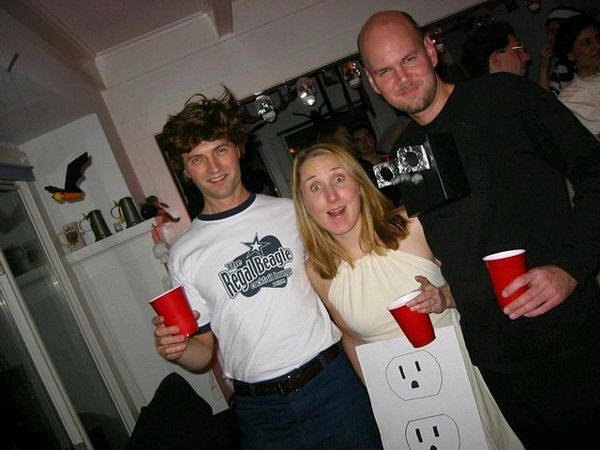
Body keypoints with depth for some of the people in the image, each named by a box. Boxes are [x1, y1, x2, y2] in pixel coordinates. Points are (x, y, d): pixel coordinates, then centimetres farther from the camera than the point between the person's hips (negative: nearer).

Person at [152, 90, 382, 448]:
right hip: (260, 411, 0)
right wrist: (177, 350, -16)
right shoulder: (184, 255, 2)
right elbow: (205, 350, 6)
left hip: (332, 383, 0)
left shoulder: (293, 213, 2)